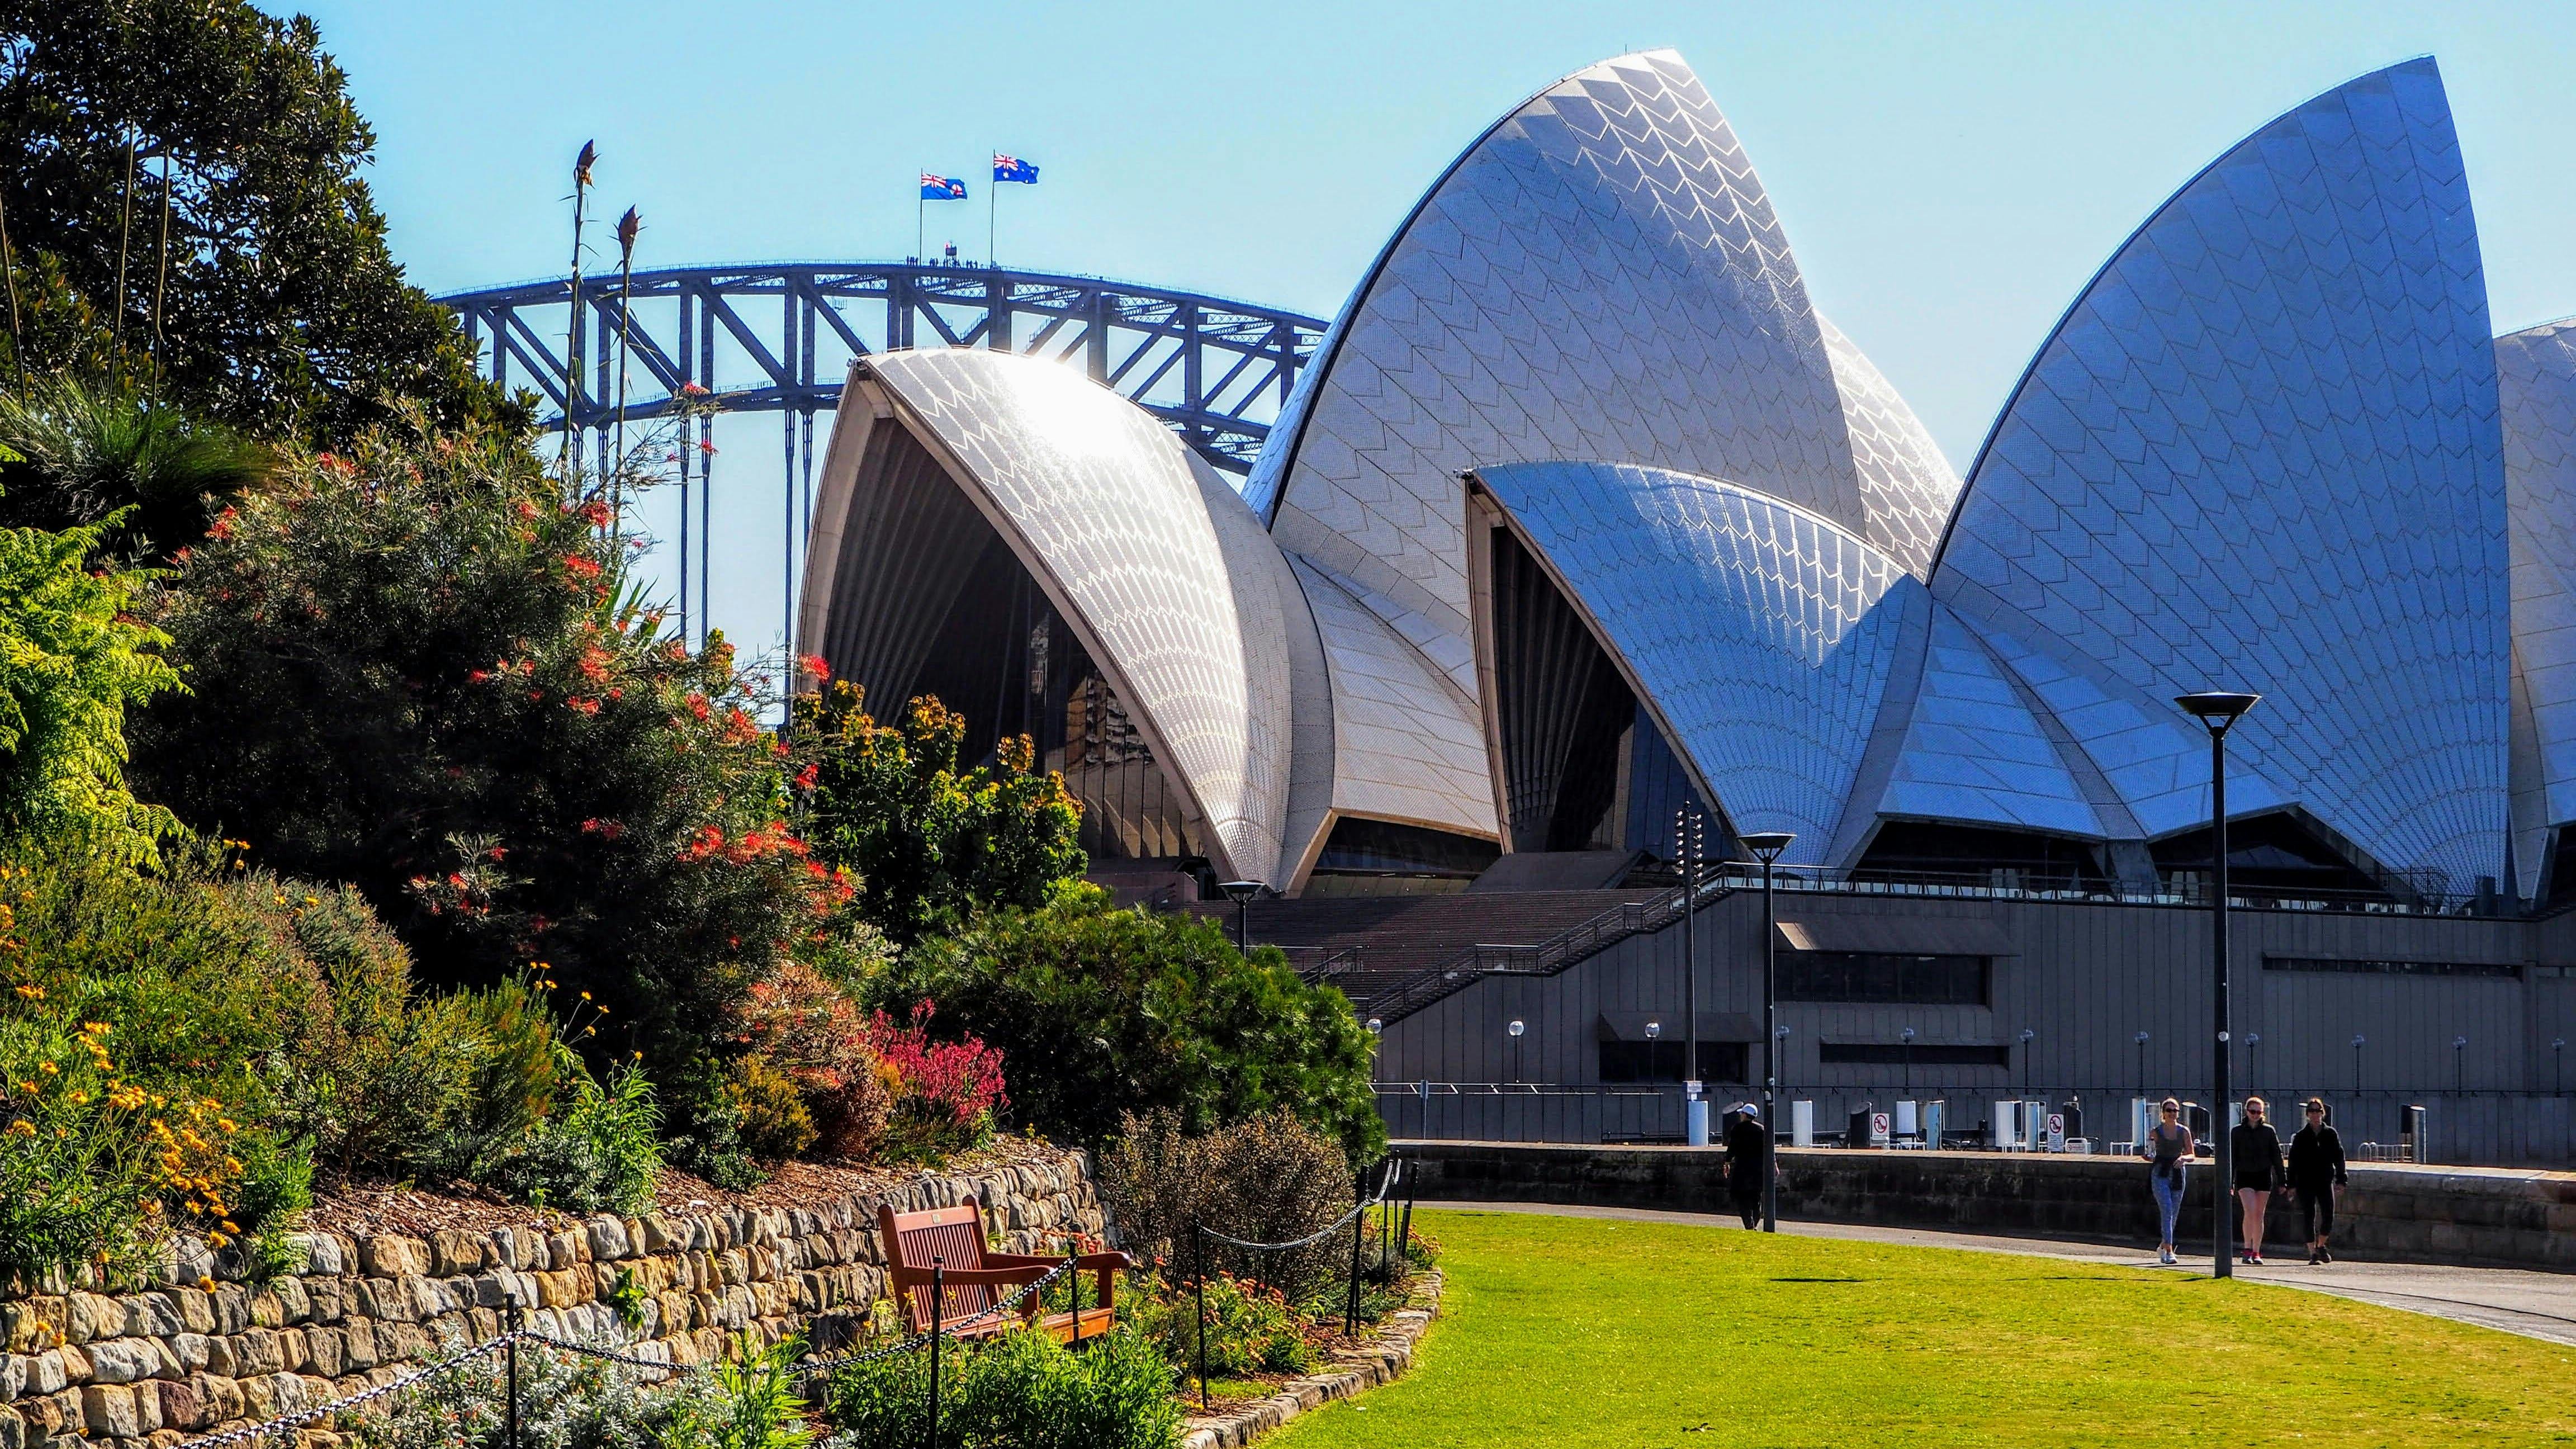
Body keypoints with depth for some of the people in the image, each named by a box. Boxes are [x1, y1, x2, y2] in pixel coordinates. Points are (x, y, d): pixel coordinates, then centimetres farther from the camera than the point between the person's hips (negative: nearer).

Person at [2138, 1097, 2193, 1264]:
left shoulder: (2184, 1132, 6)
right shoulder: (2155, 1132, 2)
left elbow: (2192, 1155, 6)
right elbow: (2150, 1156, 8)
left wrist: (2183, 1158, -15)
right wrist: (2146, 1156, -14)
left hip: (2177, 1174, 3)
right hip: (2160, 1174, -3)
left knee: (2173, 1214, 10)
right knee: (2166, 1211, -17)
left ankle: (2162, 1246, 32)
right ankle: (2168, 1251, -22)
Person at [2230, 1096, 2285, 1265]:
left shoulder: (2268, 1131, 4)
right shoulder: (2238, 1131, 3)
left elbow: (2277, 1156, 6)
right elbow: (2231, 1157, 5)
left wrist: (2281, 1181, 3)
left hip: (2264, 1176, 1)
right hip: (2245, 1176, -1)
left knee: (2259, 1215, 5)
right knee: (2250, 1212, -16)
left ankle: (2256, 1253, 11)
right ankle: (2247, 1250, -9)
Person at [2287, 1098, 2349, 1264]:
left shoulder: (2330, 1134, 6)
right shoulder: (2301, 1136, 2)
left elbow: (2339, 1157, 8)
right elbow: (2293, 1161, 2)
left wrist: (2341, 1180, 1)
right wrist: (2292, 1184, -3)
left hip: (2325, 1181, 1)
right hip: (2306, 1183, -1)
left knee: (2328, 1216, -4)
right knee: (2309, 1218, -3)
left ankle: (2321, 1245, 19)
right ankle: (2313, 1252, 1)